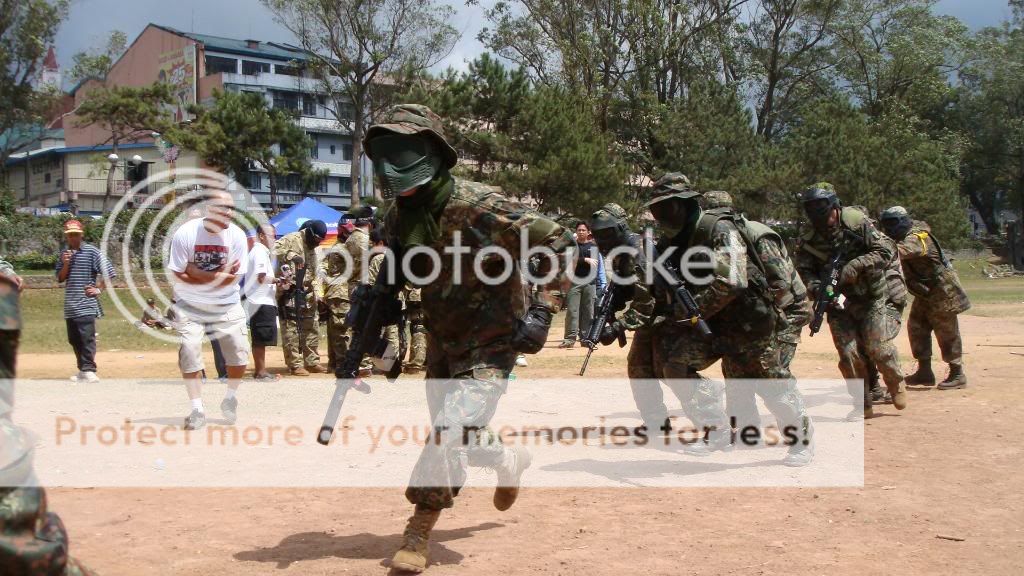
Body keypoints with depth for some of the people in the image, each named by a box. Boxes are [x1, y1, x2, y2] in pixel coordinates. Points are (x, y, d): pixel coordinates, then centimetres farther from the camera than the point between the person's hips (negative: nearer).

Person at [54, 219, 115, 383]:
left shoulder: (91, 251, -5)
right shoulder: (64, 254, 12)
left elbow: (108, 272, -7)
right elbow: (60, 278, 10)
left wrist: (98, 289, -10)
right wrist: (65, 264, -6)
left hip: (86, 304, -7)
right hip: (70, 305, 7)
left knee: (87, 337, -14)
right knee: (74, 339, 12)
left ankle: (89, 371, -14)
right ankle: (83, 370, 21)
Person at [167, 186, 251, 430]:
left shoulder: (237, 236, -12)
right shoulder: (185, 234, -16)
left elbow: (233, 278, -12)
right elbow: (177, 276, -16)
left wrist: (198, 273, -21)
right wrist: (217, 276, -22)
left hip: (226, 306, 1)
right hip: (190, 306, -1)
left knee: (239, 353, -5)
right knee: (189, 353, -10)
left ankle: (230, 398, 22)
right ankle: (197, 410, 1)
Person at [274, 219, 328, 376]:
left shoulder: (312, 248, 18)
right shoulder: (291, 240, -9)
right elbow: (274, 250, -24)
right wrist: (291, 256, -34)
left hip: (306, 292, 9)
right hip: (289, 293, -9)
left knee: (312, 328, 13)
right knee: (291, 329, -5)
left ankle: (312, 362, 22)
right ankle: (295, 364, -1)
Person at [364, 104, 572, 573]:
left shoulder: (477, 207, -23)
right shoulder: (399, 218, -2)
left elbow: (557, 243, -19)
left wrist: (542, 309, -23)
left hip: (490, 344, -7)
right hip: (441, 344, 7)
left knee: (451, 431, -19)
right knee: (455, 436, 18)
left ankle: (418, 535, -5)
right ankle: (510, 461, 49)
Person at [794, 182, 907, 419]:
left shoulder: (856, 222, -15)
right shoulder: (808, 239, -5)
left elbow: (887, 250, -15)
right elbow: (804, 270, 0)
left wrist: (856, 265, -26)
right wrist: (815, 287, -20)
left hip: (870, 297, -3)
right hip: (838, 302, 3)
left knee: (878, 348, -5)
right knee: (848, 353, -3)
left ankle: (896, 383, 26)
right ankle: (863, 405, 11)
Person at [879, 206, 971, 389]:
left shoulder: (916, 238, -26)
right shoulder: (908, 235, 3)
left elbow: (901, 251, -45)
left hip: (942, 291, -9)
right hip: (925, 292, 9)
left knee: (947, 333, -1)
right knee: (916, 327, 6)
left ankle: (957, 374, 11)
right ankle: (924, 371, 12)